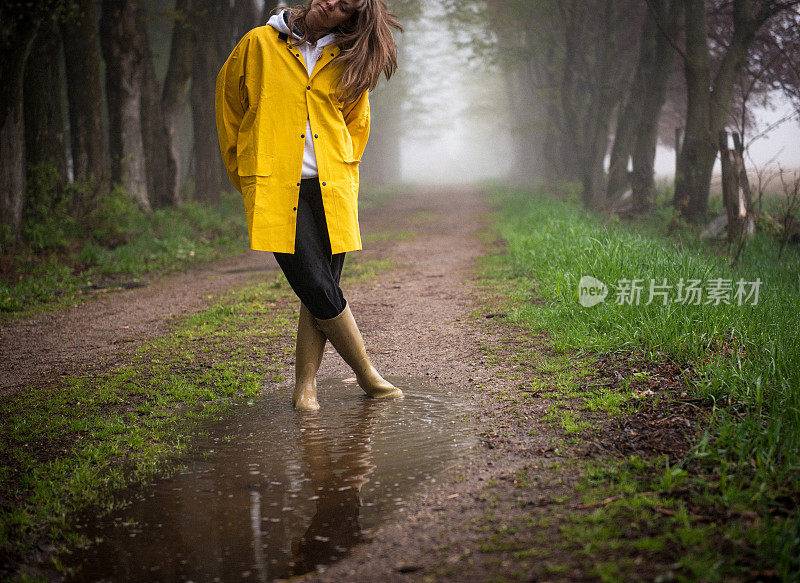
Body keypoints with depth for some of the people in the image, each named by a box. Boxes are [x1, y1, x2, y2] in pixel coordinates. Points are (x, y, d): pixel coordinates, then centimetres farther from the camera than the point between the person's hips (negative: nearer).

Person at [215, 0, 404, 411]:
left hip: (331, 191, 3)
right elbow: (228, 106, 13)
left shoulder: (347, 60, 10)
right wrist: (247, 175, 14)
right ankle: (366, 374, 7)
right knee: (318, 289, -9)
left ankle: (305, 384, 11)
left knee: (321, 292, 0)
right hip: (275, 190, -3)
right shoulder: (259, 44, 3)